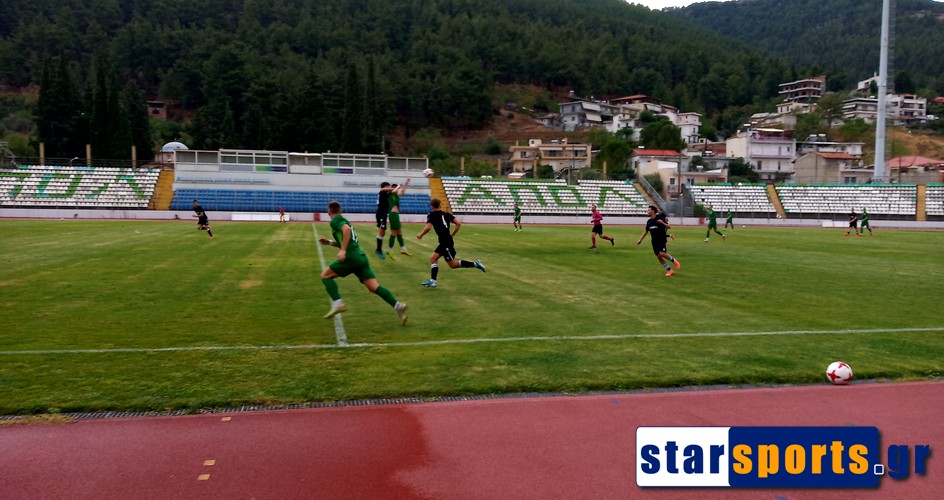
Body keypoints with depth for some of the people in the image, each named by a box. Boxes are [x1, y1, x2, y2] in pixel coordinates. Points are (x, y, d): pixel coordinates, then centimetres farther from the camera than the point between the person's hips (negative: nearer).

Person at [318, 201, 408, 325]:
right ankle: (397, 305, -14)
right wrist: (329, 242, 34)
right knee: (374, 287, 0)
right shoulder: (343, 220, 27)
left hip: (351, 258, -8)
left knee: (325, 275, 6)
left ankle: (337, 304, -8)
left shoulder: (335, 221, 0)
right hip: (361, 257, 8)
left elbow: (347, 229, -22)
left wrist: (342, 250, -26)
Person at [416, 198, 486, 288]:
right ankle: (432, 281, 5)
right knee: (432, 258, 11)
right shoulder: (446, 214, 12)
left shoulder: (432, 215, -7)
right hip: (444, 242, 8)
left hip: (446, 242, -8)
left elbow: (428, 227, -21)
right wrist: (452, 234, 18)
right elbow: (458, 223, 6)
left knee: (453, 264, -2)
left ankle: (475, 264, -6)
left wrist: (420, 234, -3)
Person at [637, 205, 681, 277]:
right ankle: (669, 270, 13)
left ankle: (674, 261, 3)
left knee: (662, 254, -24)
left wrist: (663, 223, -30)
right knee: (658, 257, 1)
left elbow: (669, 227, -12)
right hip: (654, 242, 6)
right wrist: (640, 240, 14)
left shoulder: (659, 219, -10)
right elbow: (646, 231, 19)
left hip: (662, 240, -6)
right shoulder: (649, 221, 7)